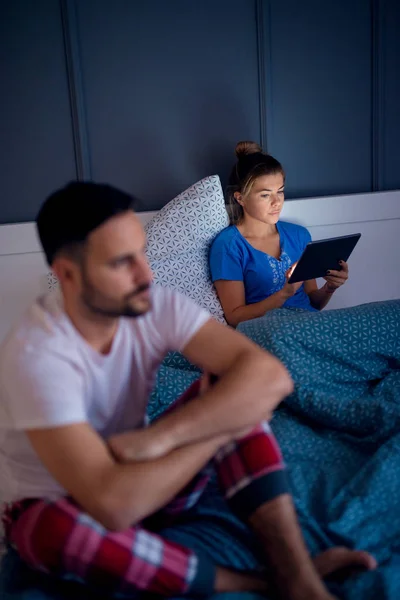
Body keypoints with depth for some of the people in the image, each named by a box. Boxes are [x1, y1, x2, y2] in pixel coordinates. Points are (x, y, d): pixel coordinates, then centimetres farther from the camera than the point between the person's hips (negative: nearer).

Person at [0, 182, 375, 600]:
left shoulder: (156, 307, -18)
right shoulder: (36, 357, -32)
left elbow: (271, 377, -29)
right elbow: (113, 505, -41)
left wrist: (160, 436, -37)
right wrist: (222, 427, -30)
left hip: (142, 482, 4)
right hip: (55, 507, -3)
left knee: (239, 388, -18)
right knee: (56, 528, -40)